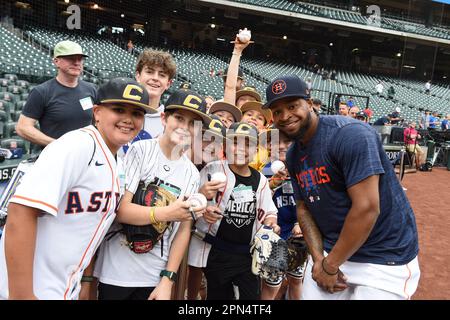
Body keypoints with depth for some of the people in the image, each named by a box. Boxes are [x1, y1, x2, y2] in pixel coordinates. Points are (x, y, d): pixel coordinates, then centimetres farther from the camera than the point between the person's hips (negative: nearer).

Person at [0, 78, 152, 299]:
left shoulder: (118, 163, 6)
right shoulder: (79, 145, -20)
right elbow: (21, 211, -26)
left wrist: (86, 279, 16)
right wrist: (21, 295, -26)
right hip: (33, 290, -8)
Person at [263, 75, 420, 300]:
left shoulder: (349, 134, -21)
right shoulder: (293, 155, 3)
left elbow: (367, 208, -25)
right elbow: (303, 208, 7)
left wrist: (329, 266, -16)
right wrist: (318, 259, -6)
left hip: (384, 258, -6)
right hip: (329, 249, 6)